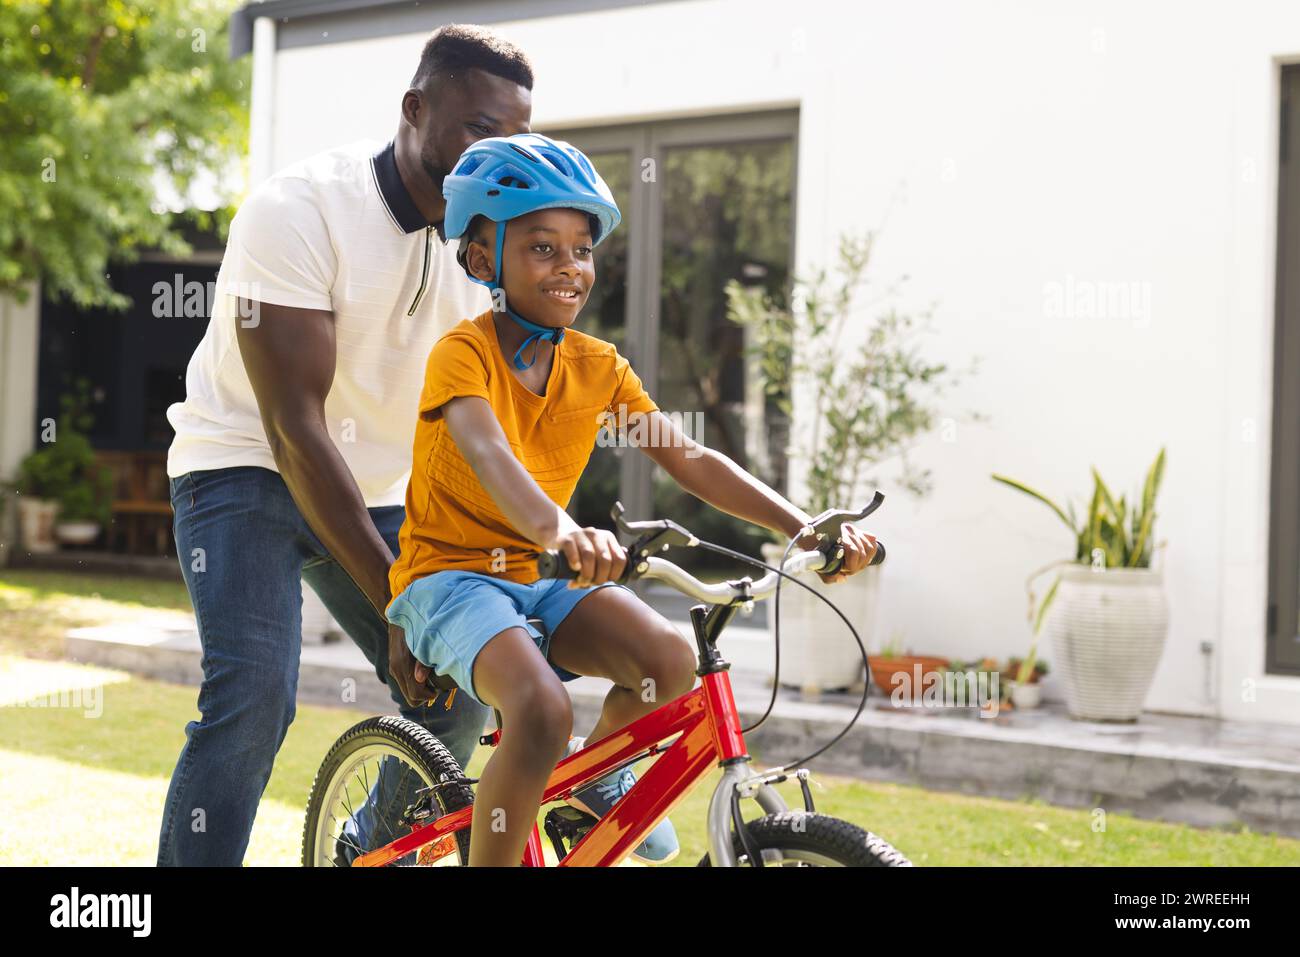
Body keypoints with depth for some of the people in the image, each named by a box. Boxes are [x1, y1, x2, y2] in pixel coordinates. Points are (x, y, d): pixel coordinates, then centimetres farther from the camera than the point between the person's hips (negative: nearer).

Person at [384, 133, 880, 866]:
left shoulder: (599, 367, 3)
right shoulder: (464, 352, -15)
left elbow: (689, 458, -2)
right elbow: (485, 451, -34)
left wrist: (804, 525, -16)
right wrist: (559, 529, -56)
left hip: (534, 580, 6)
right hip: (449, 574, -6)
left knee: (670, 661, -20)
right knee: (543, 712, -33)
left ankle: (596, 773, 11)